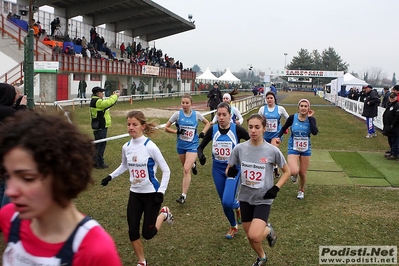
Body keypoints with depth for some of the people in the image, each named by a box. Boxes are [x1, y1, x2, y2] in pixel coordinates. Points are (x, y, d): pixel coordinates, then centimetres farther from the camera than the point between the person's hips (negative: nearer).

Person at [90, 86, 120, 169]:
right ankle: (100, 163, 2)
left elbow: (106, 102, 18)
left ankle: (95, 161, 26)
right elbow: (109, 103, -28)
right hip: (100, 127, -11)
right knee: (101, 145, -4)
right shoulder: (97, 101, -19)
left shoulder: (96, 101, 13)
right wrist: (116, 96, -13)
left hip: (99, 127, 11)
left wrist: (113, 95, 7)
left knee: (98, 144, 18)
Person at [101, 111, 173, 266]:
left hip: (151, 193, -5)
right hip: (135, 194, 5)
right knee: (132, 231, 3)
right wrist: (110, 176, 9)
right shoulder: (126, 147, -2)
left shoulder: (150, 146, -19)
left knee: (148, 234, -1)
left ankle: (164, 214, 29)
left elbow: (166, 170, -13)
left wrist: (161, 191, -17)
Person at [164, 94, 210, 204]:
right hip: (181, 145, 3)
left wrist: (203, 132, -5)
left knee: (186, 169, -15)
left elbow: (207, 123, 12)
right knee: (186, 167, 21)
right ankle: (192, 165, 59)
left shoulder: (196, 114, -6)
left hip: (192, 145, -2)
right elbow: (166, 127, -2)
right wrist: (177, 131, -18)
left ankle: (183, 196, -12)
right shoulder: (177, 114, -7)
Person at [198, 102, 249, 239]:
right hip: (218, 169, 4)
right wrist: (201, 156, -17)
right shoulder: (213, 130, -5)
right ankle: (233, 227, 37)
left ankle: (238, 206, 21)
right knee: (224, 203, 12)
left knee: (227, 202, -17)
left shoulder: (237, 129, -14)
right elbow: (201, 147, 3)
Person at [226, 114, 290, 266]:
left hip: (263, 199, -3)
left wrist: (276, 188, -11)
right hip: (245, 198, 3)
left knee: (254, 236, -20)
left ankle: (268, 230, 16)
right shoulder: (239, 148, -7)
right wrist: (230, 172, -20)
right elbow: (228, 170, 3)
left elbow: (287, 172, 2)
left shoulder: (272, 151, -12)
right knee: (250, 236, 13)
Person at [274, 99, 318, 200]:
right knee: (294, 171, -22)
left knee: (302, 173, 11)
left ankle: (301, 190, 42)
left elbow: (315, 132, -27)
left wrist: (310, 117, -23)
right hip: (293, 149, -1)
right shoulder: (292, 118, -11)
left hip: (306, 150, 1)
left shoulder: (311, 119, -9)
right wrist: (279, 137, -9)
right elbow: (284, 128, 6)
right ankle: (294, 174, 19)